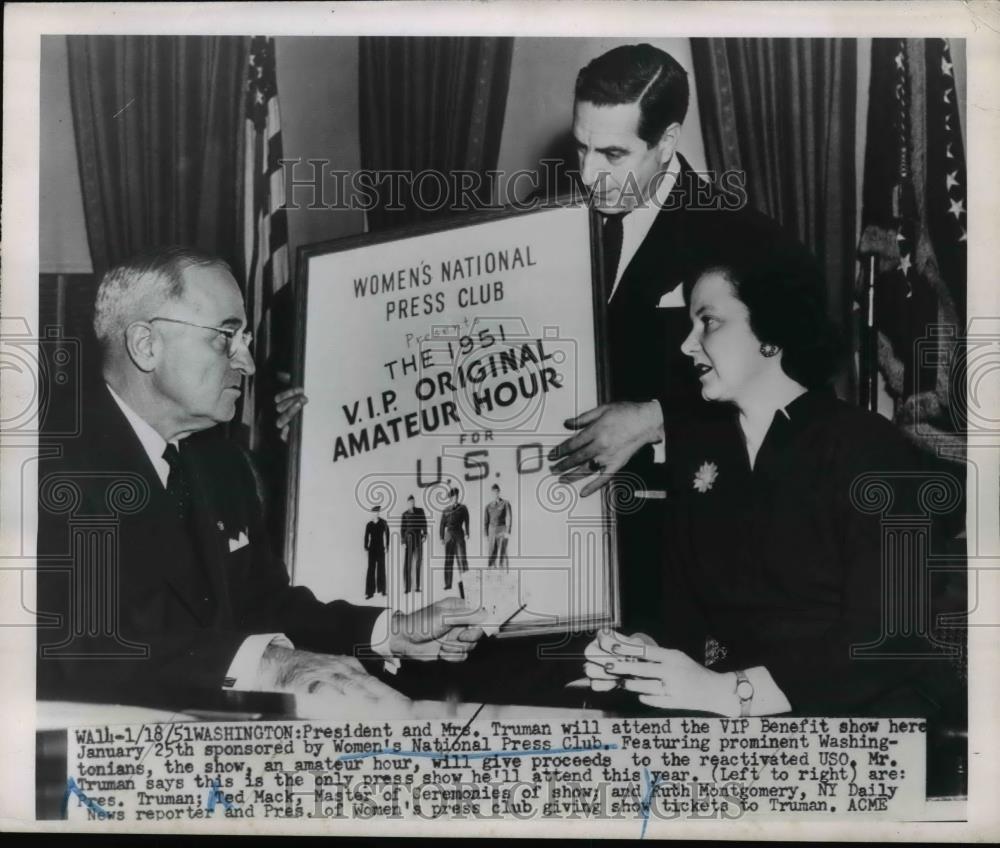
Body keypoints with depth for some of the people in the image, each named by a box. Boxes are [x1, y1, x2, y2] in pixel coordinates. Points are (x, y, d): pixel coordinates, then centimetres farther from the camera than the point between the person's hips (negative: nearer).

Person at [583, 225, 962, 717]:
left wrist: (726, 692, -21)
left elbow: (877, 640, -15)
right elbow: (685, 593, 9)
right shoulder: (692, 442, 10)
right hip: (729, 711, 4)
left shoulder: (870, 451, -8)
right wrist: (655, 658, -11)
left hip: (862, 704, -4)